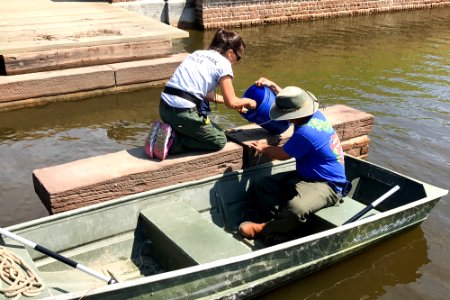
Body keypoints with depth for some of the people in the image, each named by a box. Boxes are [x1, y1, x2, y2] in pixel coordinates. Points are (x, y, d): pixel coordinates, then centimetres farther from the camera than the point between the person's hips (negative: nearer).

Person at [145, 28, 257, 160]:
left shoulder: (197, 53, 20)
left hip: (164, 107, 8)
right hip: (183, 112, -8)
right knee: (219, 141, 11)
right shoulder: (223, 63, -2)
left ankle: (170, 132, 7)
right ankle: (172, 143, -4)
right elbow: (231, 102, -3)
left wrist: (236, 103, 26)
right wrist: (247, 101, 18)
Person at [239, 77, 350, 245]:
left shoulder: (305, 133, -29)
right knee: (263, 185, 0)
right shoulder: (316, 115, -1)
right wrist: (272, 85, 25)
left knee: (296, 207, -39)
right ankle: (280, 227, -12)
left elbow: (282, 155, -11)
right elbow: (291, 100, 24)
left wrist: (263, 149, 9)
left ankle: (262, 229, -14)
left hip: (327, 186, -11)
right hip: (305, 176, 11)